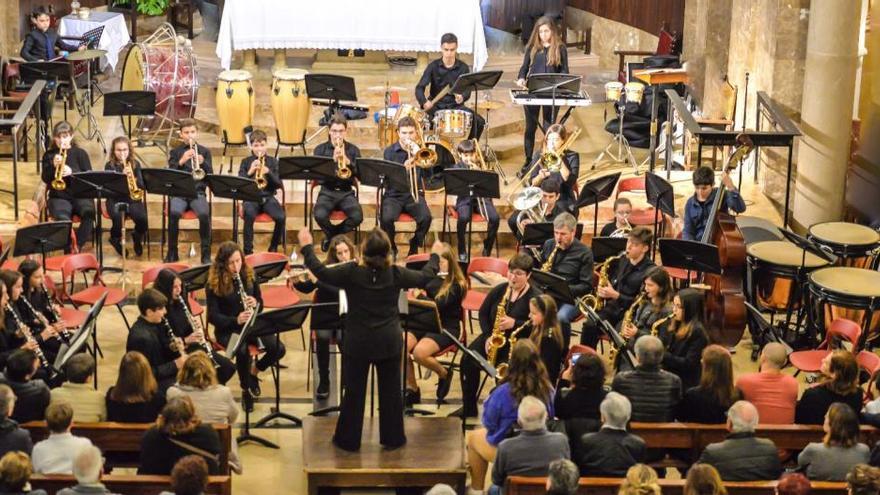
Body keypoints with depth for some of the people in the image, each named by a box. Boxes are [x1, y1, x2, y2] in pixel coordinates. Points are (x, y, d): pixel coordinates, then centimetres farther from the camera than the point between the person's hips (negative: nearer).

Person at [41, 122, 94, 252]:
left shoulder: (80, 153, 8)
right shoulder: (49, 155, 10)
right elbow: (45, 179, 1)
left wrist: (72, 172, -17)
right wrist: (53, 166, -17)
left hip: (80, 194, 0)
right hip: (58, 197, 0)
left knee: (89, 212, -34)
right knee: (63, 219, -34)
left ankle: (79, 244, -20)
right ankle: (69, 248, -17)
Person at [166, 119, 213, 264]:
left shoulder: (204, 151, 13)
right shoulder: (175, 152, 12)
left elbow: (210, 176, 4)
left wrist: (203, 162, -16)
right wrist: (181, 161, -17)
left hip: (198, 192, 0)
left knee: (204, 214, -32)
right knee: (174, 213, -32)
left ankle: (206, 252, -18)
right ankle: (172, 252, -17)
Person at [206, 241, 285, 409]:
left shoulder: (249, 276, 2)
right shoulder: (214, 284, -11)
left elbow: (260, 302, 10)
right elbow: (213, 316, -13)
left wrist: (255, 303, -15)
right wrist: (235, 320, -30)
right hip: (227, 329, -4)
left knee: (279, 349, -21)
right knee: (243, 352, -36)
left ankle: (254, 371, 11)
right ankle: (246, 389, -8)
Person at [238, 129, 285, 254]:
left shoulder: (273, 161, 11)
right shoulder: (246, 162, 9)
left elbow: (279, 184, 3)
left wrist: (268, 172, -15)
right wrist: (250, 172, -17)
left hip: (268, 197, 1)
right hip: (251, 197, -1)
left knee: (281, 217, -28)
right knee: (249, 215, -36)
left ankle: (273, 247, -4)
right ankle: (248, 250, -22)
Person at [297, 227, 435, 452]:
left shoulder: (351, 272, -16)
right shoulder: (396, 274, -9)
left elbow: (321, 272, -10)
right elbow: (425, 279, 5)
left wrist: (307, 246, 4)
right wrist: (435, 255, 23)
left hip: (358, 342, -1)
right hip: (390, 342, 1)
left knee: (354, 391, 10)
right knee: (390, 390, 13)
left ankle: (348, 439, 20)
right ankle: (392, 438, 22)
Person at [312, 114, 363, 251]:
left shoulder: (353, 150, 7)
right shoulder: (320, 149, 4)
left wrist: (347, 161, -21)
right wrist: (333, 160, -23)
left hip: (346, 192, 1)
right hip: (327, 192, -1)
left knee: (357, 217, -28)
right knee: (320, 215, -33)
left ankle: (331, 237, 2)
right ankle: (337, 238, 2)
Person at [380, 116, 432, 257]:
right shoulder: (389, 152, 3)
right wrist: (403, 168, -26)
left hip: (414, 194, 1)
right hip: (394, 195, -1)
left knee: (426, 217, -29)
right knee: (386, 218, -32)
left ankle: (414, 247, 0)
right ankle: (391, 249, -2)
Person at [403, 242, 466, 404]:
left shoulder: (456, 285, -10)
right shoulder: (431, 277, 10)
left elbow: (438, 305, -20)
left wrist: (420, 296, -15)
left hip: (446, 328, -6)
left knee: (419, 352, -31)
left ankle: (444, 373, 1)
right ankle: (411, 389, -7)